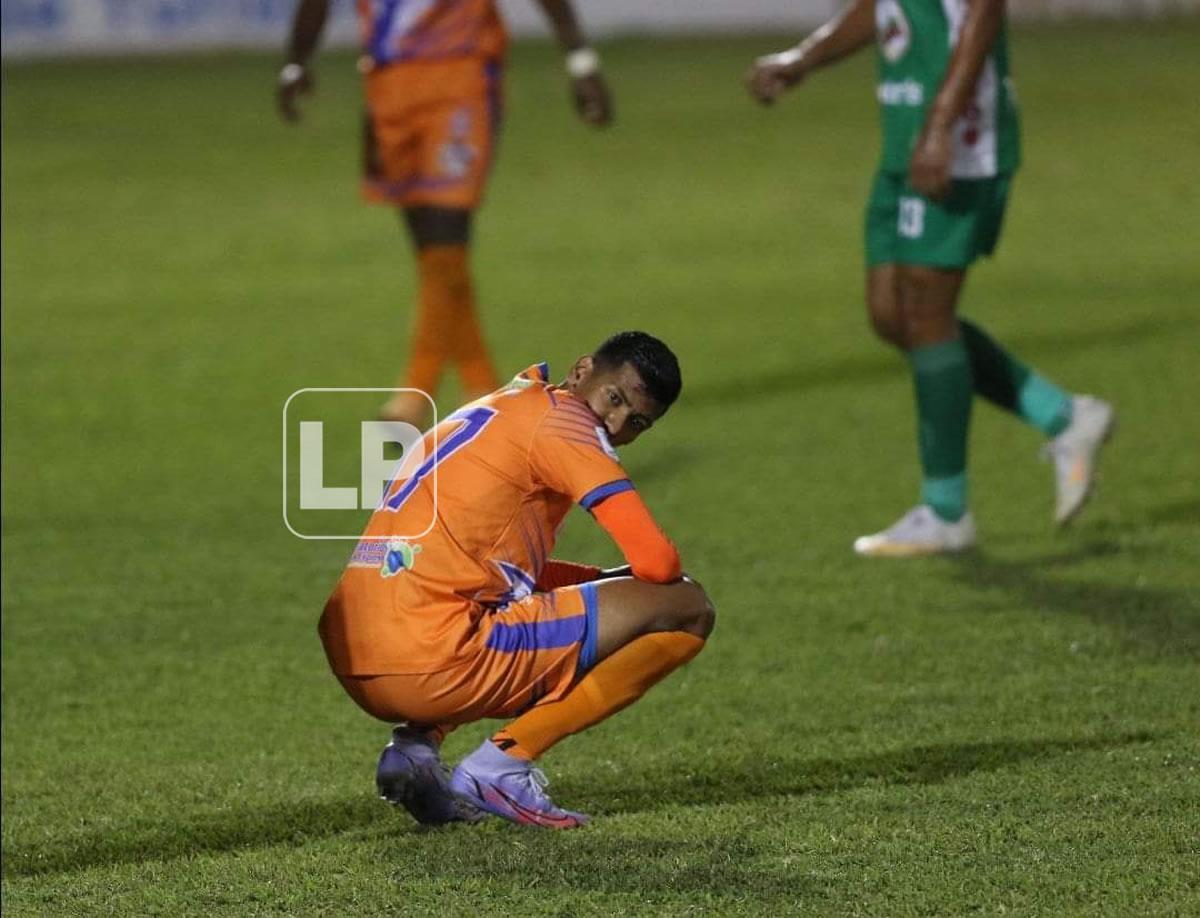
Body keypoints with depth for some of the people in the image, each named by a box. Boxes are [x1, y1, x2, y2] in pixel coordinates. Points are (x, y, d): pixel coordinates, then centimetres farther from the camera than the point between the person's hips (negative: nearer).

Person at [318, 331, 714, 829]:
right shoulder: (560, 419, -2)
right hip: (434, 665, -9)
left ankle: (416, 744, 13)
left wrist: (605, 580, 27)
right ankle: (504, 761, -6)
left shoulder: (498, 410, 26)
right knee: (686, 609, -2)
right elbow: (657, 562, -7)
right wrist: (622, 582, 17)